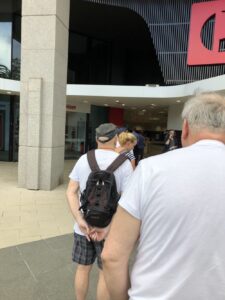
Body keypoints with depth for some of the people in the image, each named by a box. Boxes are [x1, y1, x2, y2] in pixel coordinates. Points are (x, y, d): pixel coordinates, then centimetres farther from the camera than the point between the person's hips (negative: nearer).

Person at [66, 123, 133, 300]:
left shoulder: (83, 159, -3)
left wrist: (80, 221, -14)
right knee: (106, 273, 16)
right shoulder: (124, 163, -12)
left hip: (83, 226, 3)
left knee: (83, 268, 20)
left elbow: (71, 192, -8)